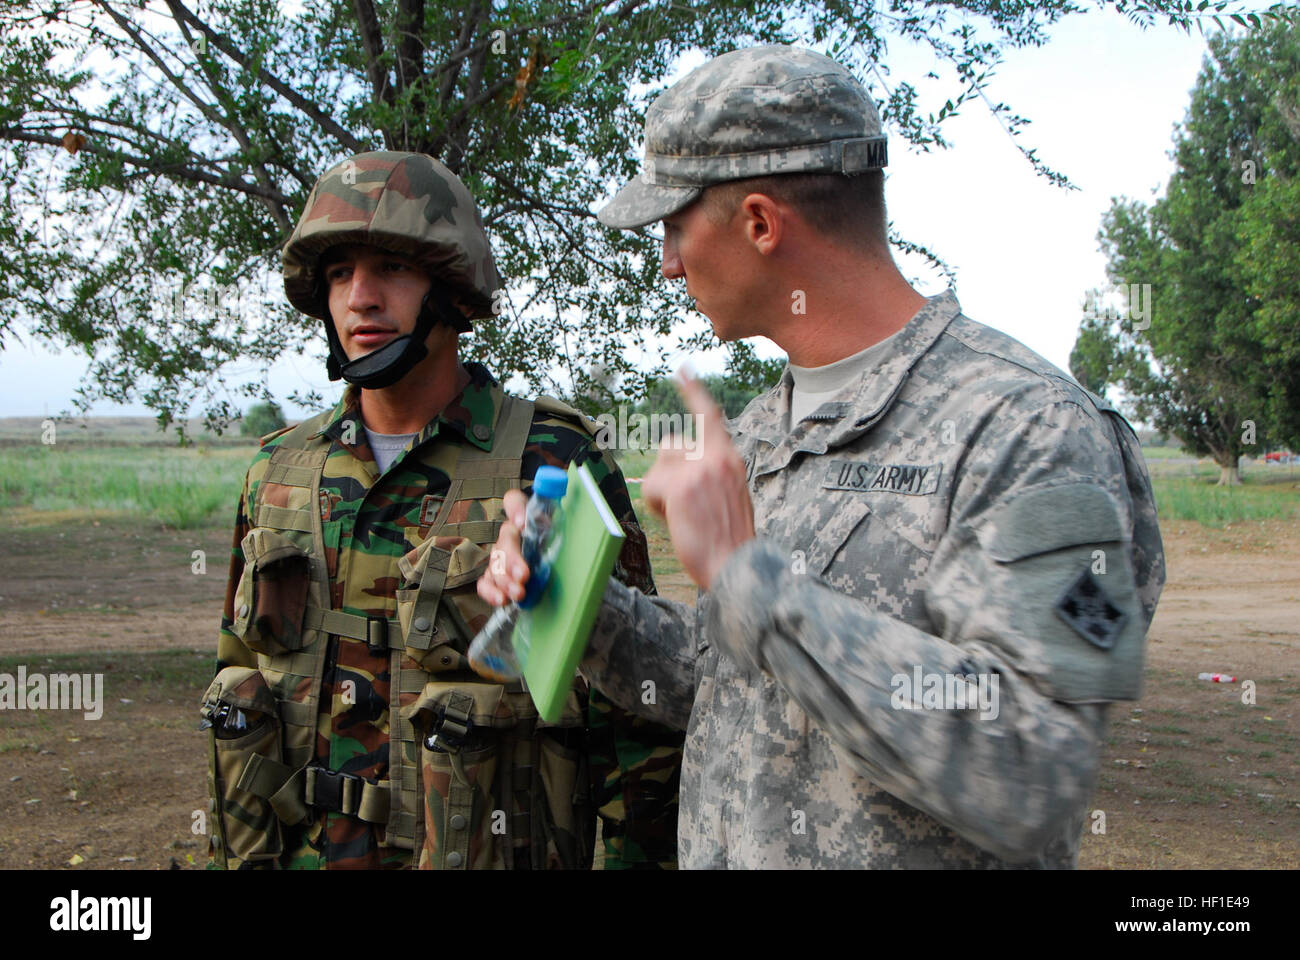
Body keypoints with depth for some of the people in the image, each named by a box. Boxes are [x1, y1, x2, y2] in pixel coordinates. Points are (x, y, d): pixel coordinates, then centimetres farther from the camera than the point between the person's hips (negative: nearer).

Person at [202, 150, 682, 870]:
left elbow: (634, 727, -10)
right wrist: (239, 858, 11)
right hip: (301, 851, 5)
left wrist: (635, 853, -12)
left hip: (484, 850, -4)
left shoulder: (557, 467, -12)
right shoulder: (278, 475, 4)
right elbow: (237, 691, 12)